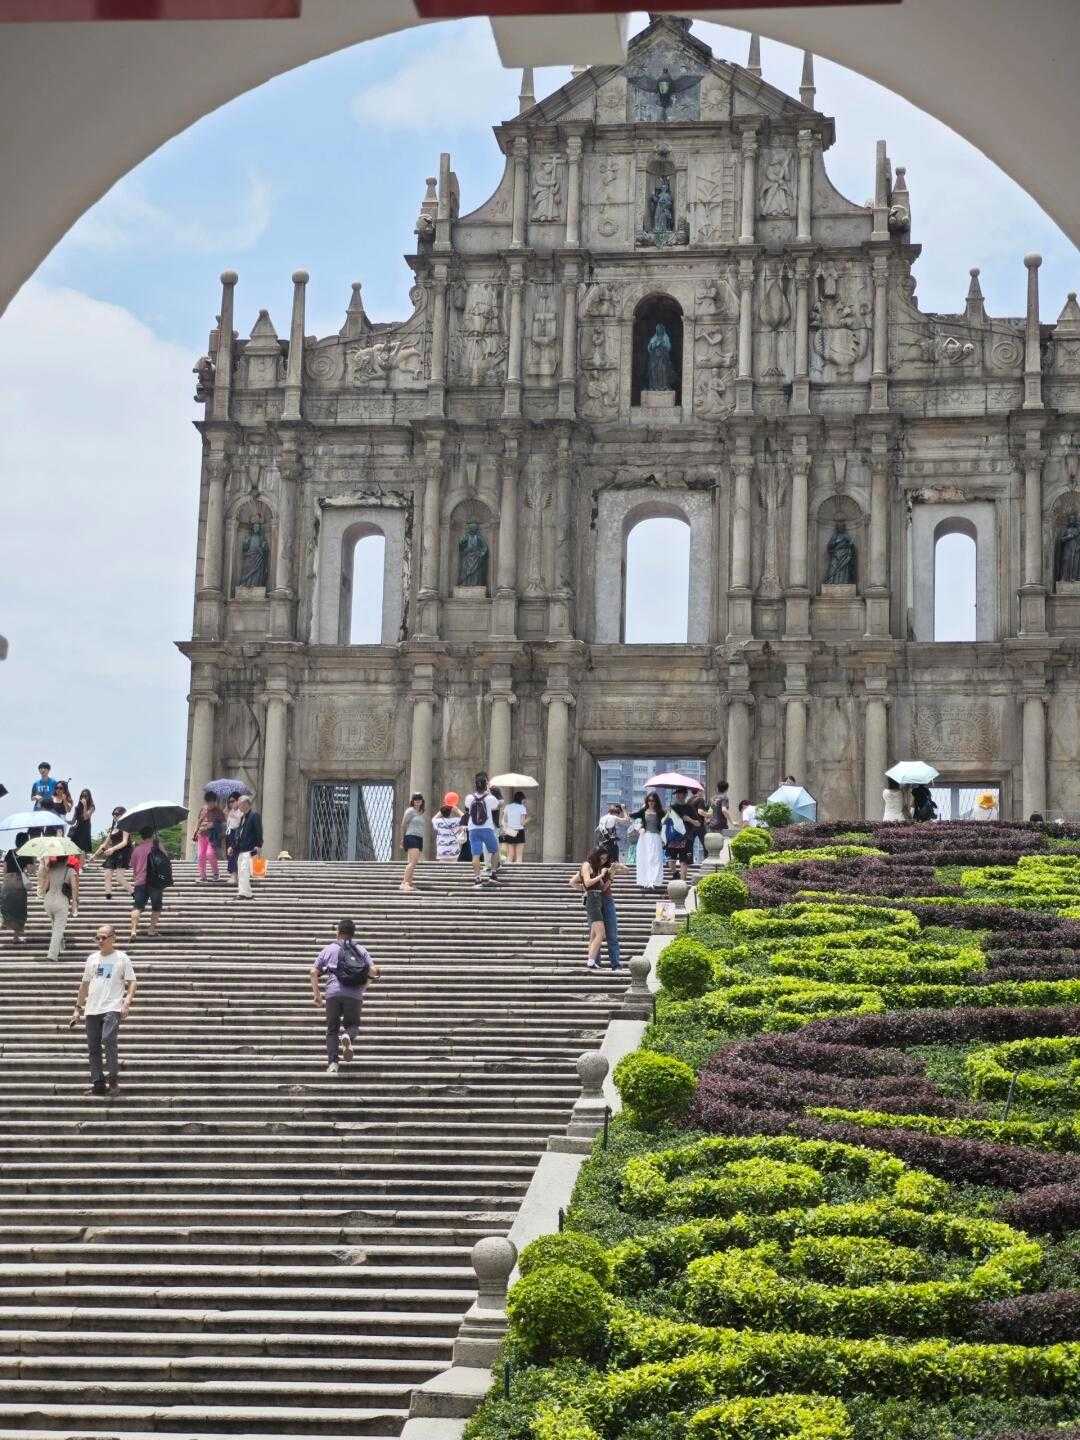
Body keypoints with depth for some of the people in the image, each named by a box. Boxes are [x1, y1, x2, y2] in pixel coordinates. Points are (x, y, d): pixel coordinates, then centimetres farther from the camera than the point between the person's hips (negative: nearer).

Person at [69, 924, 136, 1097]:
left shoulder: (122, 958, 3)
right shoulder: (92, 958, 15)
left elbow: (132, 982, 0)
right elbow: (85, 984, 21)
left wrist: (127, 1002, -15)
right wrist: (78, 1008, 18)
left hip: (113, 1008, -5)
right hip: (92, 1009, 5)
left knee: (108, 1039, -23)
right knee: (93, 1047, 3)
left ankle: (113, 1075, -11)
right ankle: (98, 1083, 9)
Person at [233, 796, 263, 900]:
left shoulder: (255, 815, -6)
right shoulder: (243, 817, 21)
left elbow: (259, 831, -12)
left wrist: (258, 846, -19)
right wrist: (233, 846, 20)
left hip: (249, 849, -10)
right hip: (241, 849, 10)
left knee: (244, 870, -19)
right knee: (240, 872, 9)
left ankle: (244, 893, -22)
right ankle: (248, 894, 14)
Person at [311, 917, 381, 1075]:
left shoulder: (329, 949, 15)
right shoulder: (361, 950, 16)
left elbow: (314, 972, 9)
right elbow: (373, 971, 5)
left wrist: (316, 995, 15)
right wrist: (362, 988, 20)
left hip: (333, 993, 0)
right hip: (354, 995, 0)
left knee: (332, 1029, 11)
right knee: (352, 1024, 17)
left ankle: (332, 1063, -4)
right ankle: (348, 1037, -19)